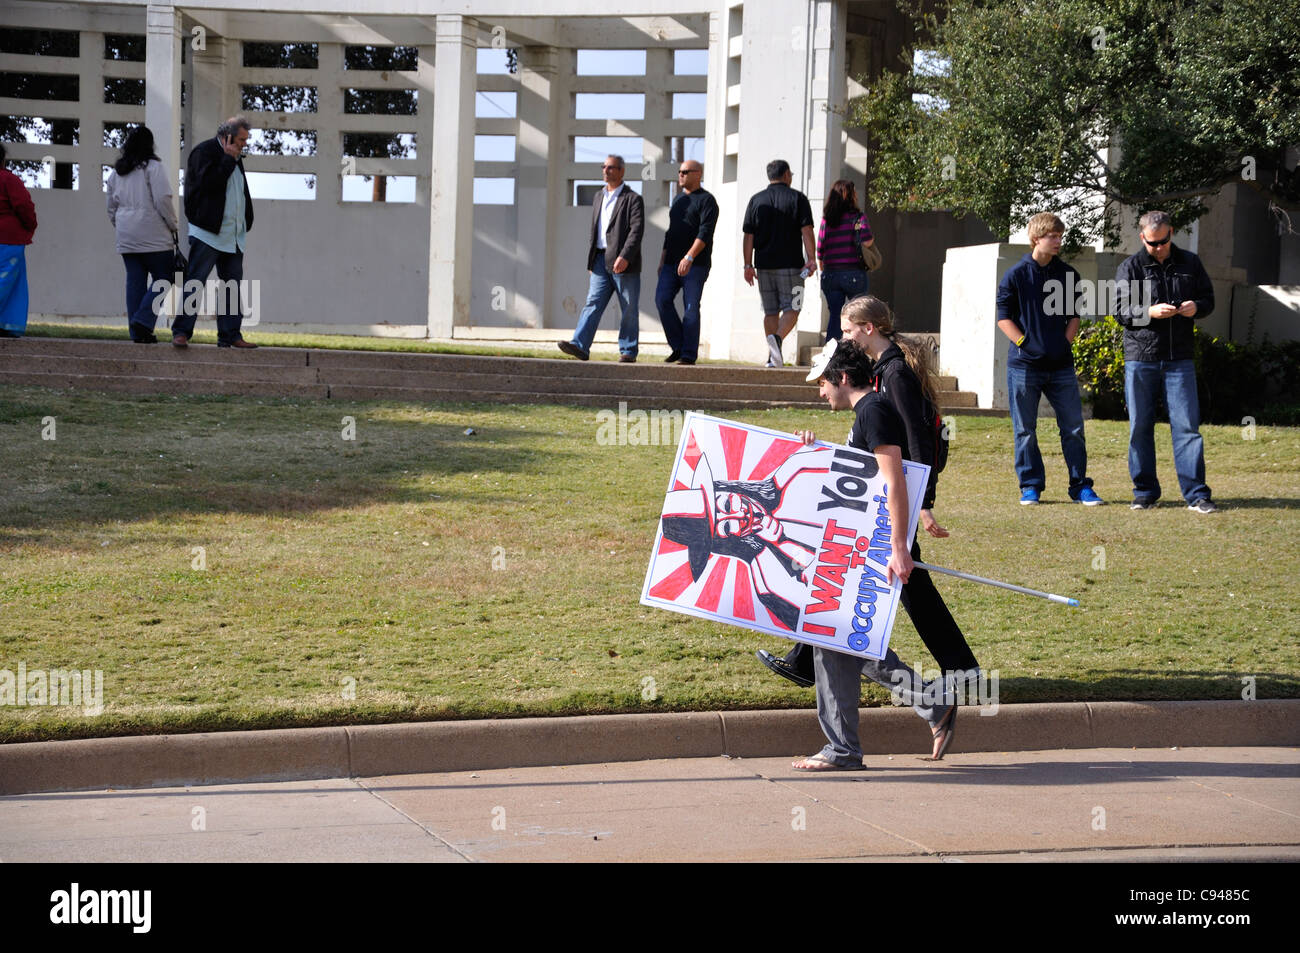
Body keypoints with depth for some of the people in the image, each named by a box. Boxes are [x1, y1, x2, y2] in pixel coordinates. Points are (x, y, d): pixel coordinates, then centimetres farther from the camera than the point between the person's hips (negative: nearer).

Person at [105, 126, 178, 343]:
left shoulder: (116, 172, 14)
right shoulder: (153, 167, -7)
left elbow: (112, 207, 19)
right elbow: (163, 200, -13)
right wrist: (173, 226, -2)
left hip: (126, 236, 6)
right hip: (154, 235, -6)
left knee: (135, 281, 6)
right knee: (163, 279, 1)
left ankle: (137, 333, 3)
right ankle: (143, 321, -15)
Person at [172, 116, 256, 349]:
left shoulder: (234, 157, 18)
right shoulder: (204, 151, -7)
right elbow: (209, 182, -22)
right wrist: (228, 159, -15)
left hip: (233, 234, 8)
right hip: (208, 233, -8)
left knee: (232, 286, 6)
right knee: (195, 282, -8)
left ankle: (230, 335, 9)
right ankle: (181, 332, -6)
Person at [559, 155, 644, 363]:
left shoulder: (633, 199, -3)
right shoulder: (599, 197, 19)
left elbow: (637, 230, -14)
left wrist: (624, 256, -25)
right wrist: (592, 260, 19)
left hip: (623, 262, -5)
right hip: (601, 260, 6)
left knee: (629, 309, 0)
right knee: (593, 303, -6)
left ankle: (628, 351, 7)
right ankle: (580, 346, -16)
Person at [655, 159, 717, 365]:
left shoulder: (707, 201, -5)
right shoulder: (679, 200, 20)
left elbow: (705, 234, -17)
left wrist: (689, 257, -27)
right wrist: (663, 259, 17)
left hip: (695, 265, -7)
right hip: (672, 263, 7)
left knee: (691, 307, -7)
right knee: (662, 299, -10)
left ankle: (689, 354, -2)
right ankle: (678, 346, -1)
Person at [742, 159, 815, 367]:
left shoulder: (756, 200, 9)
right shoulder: (797, 198, 0)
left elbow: (748, 235, 6)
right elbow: (806, 231, -7)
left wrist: (748, 265, 8)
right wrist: (811, 259, -6)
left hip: (764, 264, 3)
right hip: (790, 264, -3)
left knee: (770, 311, 9)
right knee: (791, 309, -1)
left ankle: (772, 358, 6)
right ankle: (777, 339, -28)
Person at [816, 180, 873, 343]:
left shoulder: (826, 219, 5)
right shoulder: (857, 217, -6)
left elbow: (820, 251, 5)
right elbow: (866, 242, -19)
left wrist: (822, 271, 18)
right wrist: (872, 241, 4)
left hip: (830, 274, 4)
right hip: (854, 273, -4)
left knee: (835, 315, 7)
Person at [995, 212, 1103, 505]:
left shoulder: (1068, 275, 9)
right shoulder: (1015, 275, -2)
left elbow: (1074, 315, 17)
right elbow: (1004, 316, -1)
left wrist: (1066, 342, 4)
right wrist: (1025, 344, -8)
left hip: (1061, 365, 3)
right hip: (1024, 364, -3)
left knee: (1073, 426, 1)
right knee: (1025, 429, 3)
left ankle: (1080, 486, 8)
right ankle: (1031, 486, 13)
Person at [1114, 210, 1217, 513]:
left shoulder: (1190, 263, 8)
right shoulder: (1130, 267, 2)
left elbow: (1208, 298, 15)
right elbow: (1121, 310, -2)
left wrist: (1197, 307, -8)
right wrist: (1151, 312, -20)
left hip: (1179, 360, 1)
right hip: (1140, 359, 0)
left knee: (1187, 425, -5)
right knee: (1140, 427, 5)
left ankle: (1196, 494, -4)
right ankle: (1145, 491, 15)